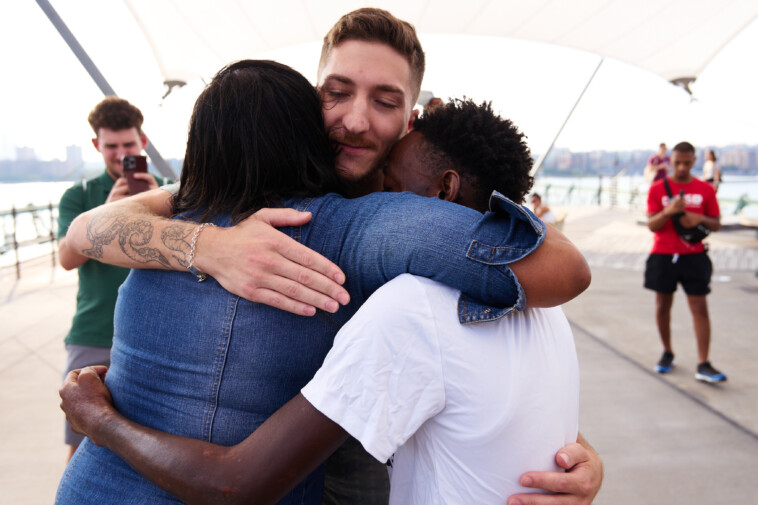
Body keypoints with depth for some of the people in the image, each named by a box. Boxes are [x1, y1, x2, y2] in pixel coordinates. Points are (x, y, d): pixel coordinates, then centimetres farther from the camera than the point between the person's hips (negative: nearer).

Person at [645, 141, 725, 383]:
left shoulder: (705, 189, 4)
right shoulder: (657, 189, 1)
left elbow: (716, 224, 8)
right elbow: (652, 225, -4)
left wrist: (700, 218, -14)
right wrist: (669, 211, -22)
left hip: (694, 256, 0)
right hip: (663, 256, 0)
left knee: (699, 307, -4)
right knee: (663, 305, 8)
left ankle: (703, 365, -2)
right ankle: (667, 353, 26)